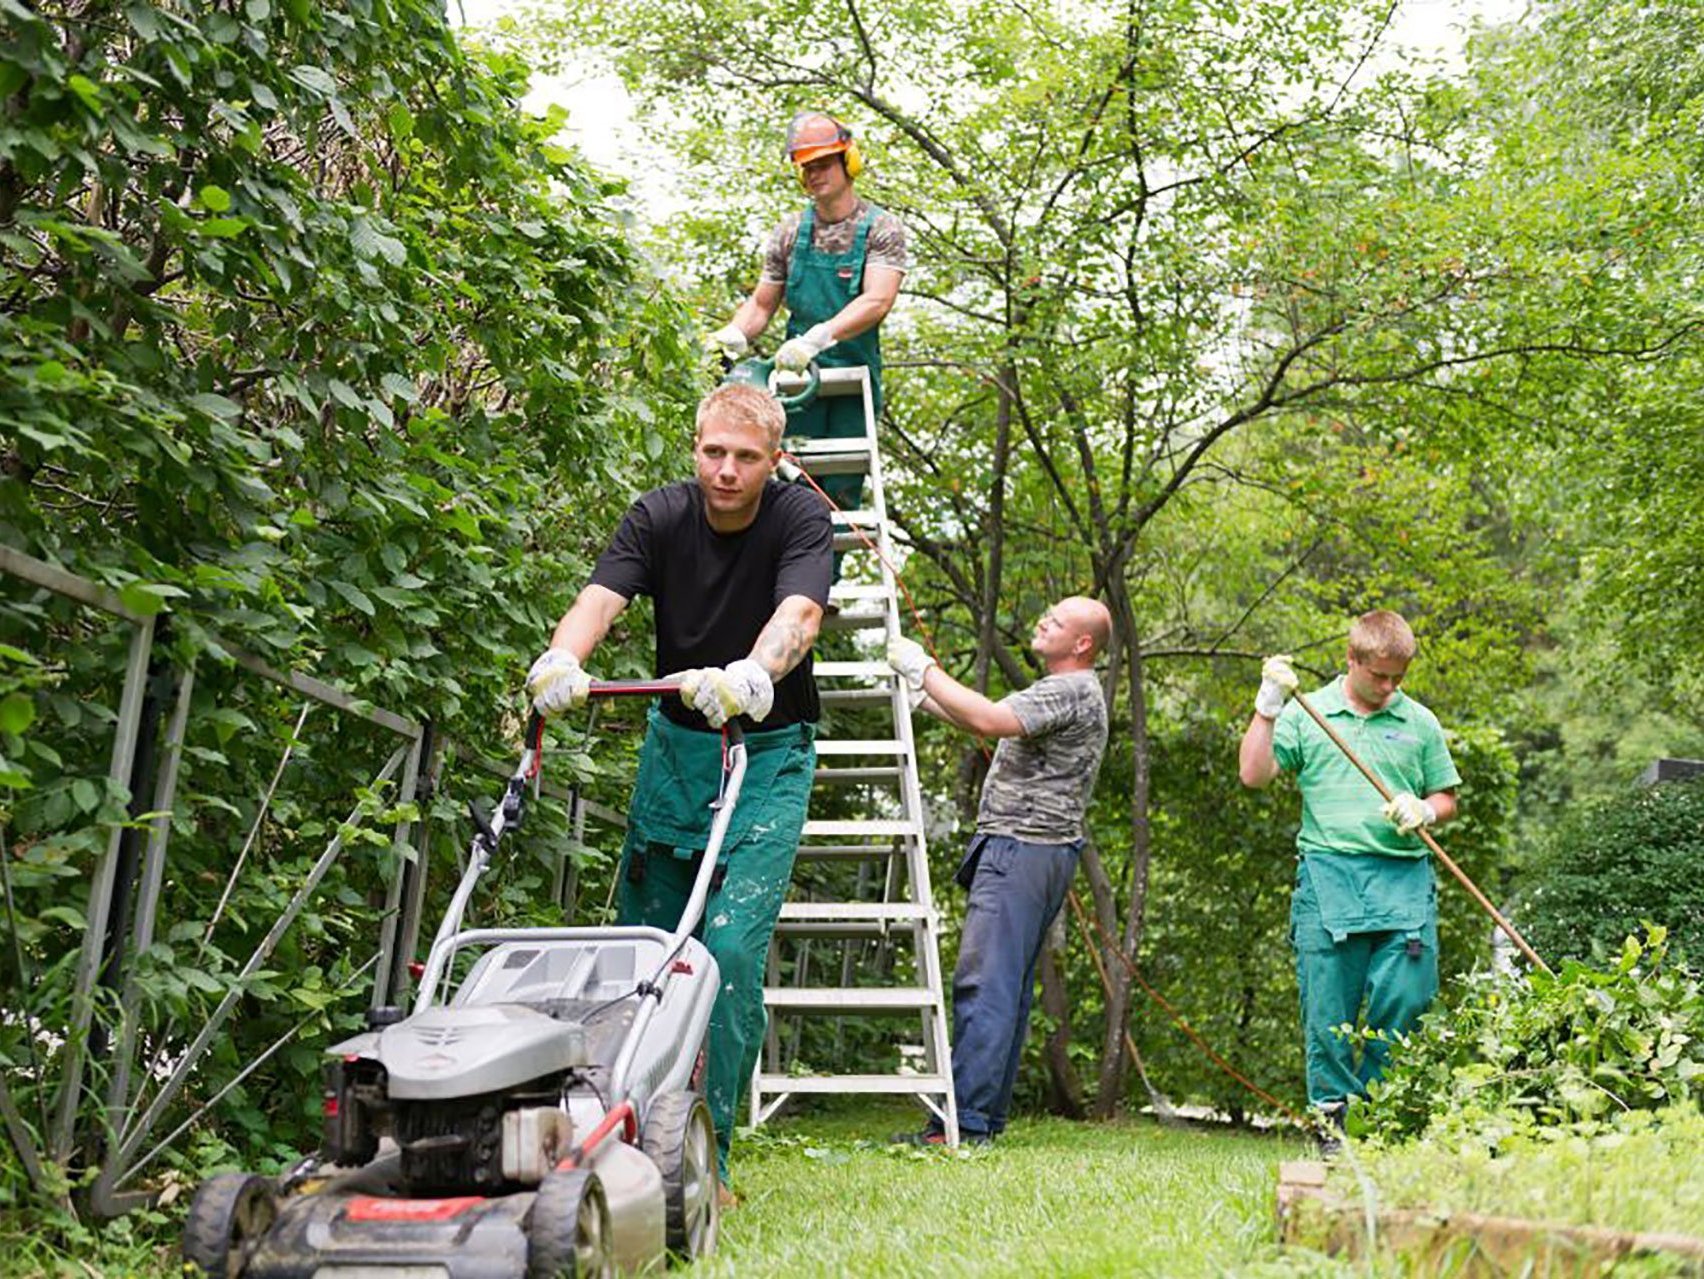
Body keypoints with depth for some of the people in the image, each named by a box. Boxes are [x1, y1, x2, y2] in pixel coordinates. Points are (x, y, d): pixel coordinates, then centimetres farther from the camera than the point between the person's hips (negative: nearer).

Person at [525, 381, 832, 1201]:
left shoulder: (799, 519, -15)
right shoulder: (659, 517, -8)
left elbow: (800, 612, -33)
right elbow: (601, 596, -24)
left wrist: (750, 676, -55)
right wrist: (562, 659, -46)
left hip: (767, 751, -3)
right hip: (674, 743, 3)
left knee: (731, 946, -16)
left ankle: (706, 1156, -7)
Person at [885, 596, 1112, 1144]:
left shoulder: (1072, 690, -11)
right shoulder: (1063, 691, 24)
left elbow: (989, 720, -22)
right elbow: (986, 720, 27)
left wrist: (923, 670, -14)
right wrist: (920, 693, 18)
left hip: (1023, 848, -11)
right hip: (1021, 850, 11)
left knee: (985, 984, -14)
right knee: (1008, 989, 9)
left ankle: (964, 1121, -17)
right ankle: (988, 1118, 11)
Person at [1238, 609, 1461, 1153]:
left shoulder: (1420, 722, 14)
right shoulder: (1306, 713, 9)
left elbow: (1447, 798, 20)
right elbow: (1254, 774, 1)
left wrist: (1423, 811, -2)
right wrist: (1268, 706, -6)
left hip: (1405, 879, 1)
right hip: (1329, 874, -1)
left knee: (1405, 1000, -7)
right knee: (1328, 1011, -1)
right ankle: (1331, 1119, 8)